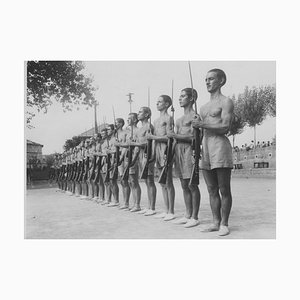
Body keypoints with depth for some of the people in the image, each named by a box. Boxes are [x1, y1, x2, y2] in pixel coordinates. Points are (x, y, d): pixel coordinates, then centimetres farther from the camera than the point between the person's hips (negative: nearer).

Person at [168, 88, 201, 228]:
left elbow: (195, 137, -14)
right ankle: (187, 215, 19)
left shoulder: (194, 115, -4)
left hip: (189, 150, -8)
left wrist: (176, 135, -14)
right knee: (184, 185, 10)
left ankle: (194, 217, 5)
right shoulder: (180, 119, 20)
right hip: (179, 150, 8)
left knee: (192, 185, -3)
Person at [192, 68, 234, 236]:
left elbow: (225, 127, -12)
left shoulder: (226, 102, 0)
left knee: (224, 190, -1)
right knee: (212, 190, 9)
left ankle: (224, 224, 8)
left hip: (220, 146, -7)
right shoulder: (204, 107, 23)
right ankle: (216, 222, 17)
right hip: (206, 148, 7)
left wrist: (202, 124, -13)